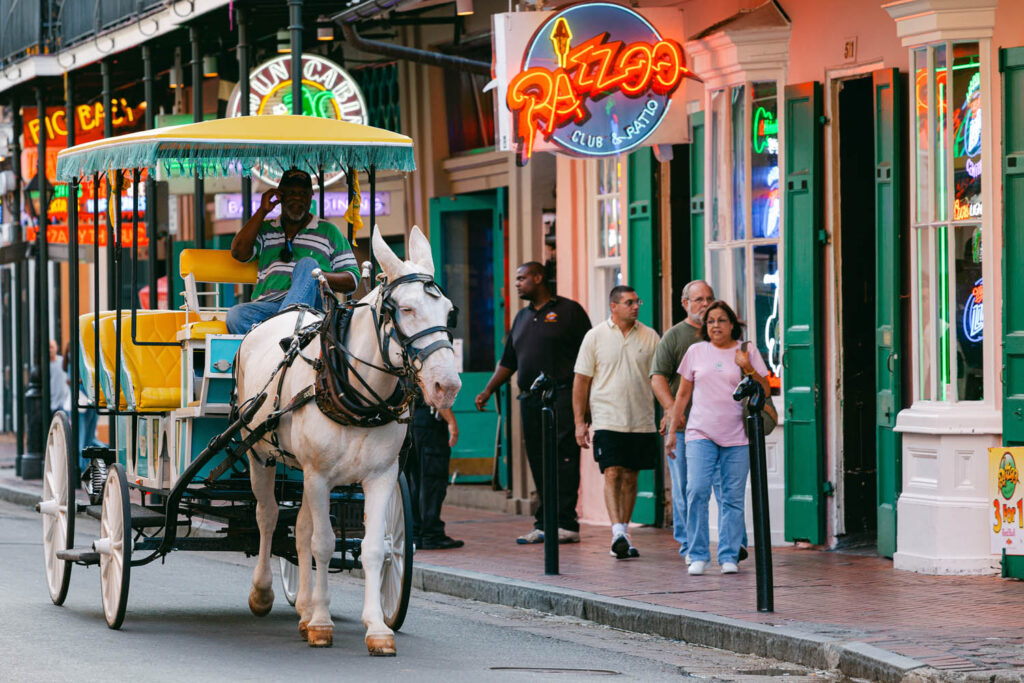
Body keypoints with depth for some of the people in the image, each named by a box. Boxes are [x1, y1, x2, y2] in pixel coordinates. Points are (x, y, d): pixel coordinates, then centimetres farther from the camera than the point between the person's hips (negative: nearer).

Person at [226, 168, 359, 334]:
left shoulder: (329, 232, 22)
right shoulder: (265, 230, 28)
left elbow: (352, 280, 15)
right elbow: (239, 252, 9)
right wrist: (262, 210, 12)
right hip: (267, 305, 2)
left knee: (307, 264, -32)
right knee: (236, 315, -31)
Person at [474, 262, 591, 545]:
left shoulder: (568, 311, 1)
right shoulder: (522, 318, 21)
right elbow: (508, 361, 24)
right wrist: (488, 390, 13)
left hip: (561, 397, -6)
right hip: (529, 399, 6)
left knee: (563, 460, -9)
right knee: (538, 463, 4)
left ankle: (566, 524, -9)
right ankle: (543, 524, 7)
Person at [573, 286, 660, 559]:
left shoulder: (650, 337, 7)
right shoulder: (595, 337, 2)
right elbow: (581, 380, 4)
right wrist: (580, 421, -1)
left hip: (641, 421, 2)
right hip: (608, 420, -2)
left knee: (630, 477, 7)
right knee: (612, 474, -13)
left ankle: (623, 534, 14)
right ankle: (618, 532, -22)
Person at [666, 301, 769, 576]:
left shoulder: (747, 352, 7)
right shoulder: (696, 351, 11)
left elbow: (765, 390, 5)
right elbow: (683, 394, 16)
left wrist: (748, 369, -10)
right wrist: (672, 430, 15)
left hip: (737, 437, 0)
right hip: (700, 434, 0)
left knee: (733, 497, -2)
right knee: (696, 491, -13)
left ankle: (729, 556, 4)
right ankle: (698, 556, -6)